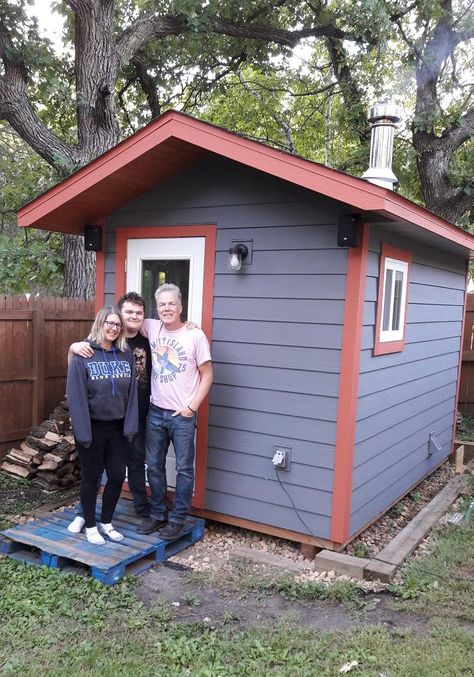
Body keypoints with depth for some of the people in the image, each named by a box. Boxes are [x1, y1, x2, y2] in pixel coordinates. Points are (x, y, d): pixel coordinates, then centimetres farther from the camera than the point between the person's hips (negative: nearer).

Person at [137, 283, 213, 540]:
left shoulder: (195, 335, -10)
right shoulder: (152, 328, 1)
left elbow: (207, 375, -7)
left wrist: (192, 407, -12)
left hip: (183, 415, -4)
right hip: (156, 411, 5)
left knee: (184, 469, 5)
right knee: (154, 466, 14)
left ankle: (177, 519, 18)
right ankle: (157, 514, 29)